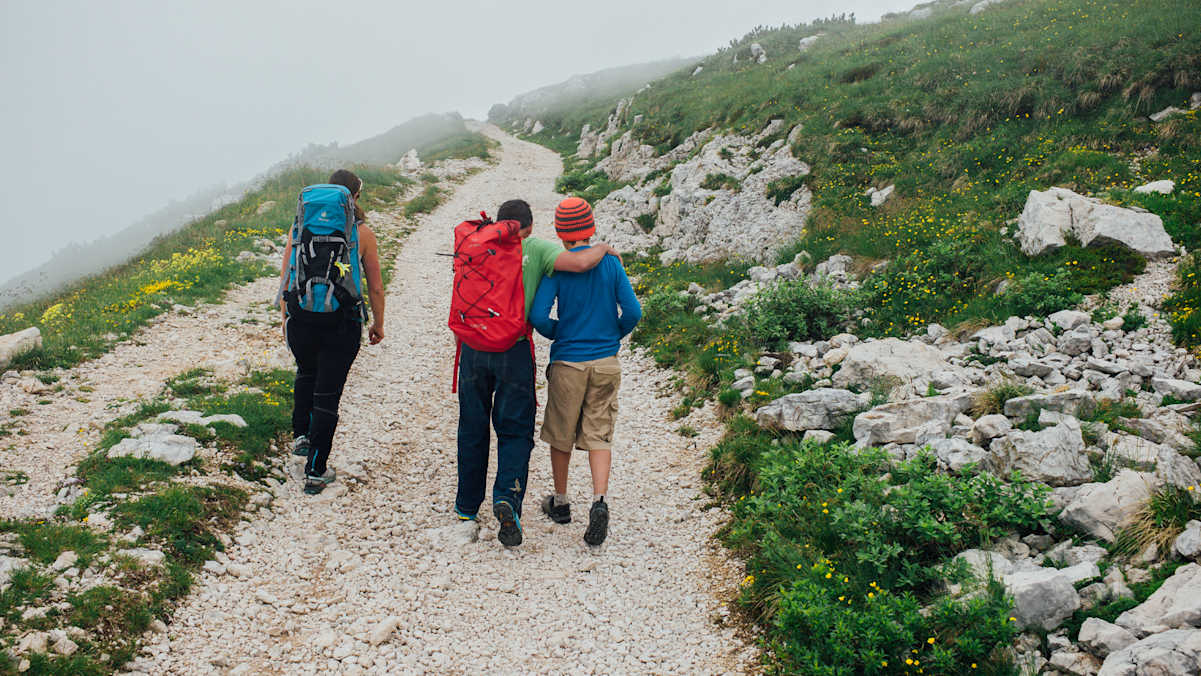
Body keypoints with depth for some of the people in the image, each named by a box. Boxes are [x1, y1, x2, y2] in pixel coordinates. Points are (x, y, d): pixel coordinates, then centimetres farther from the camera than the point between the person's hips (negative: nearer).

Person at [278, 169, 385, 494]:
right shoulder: (363, 234, -3)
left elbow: (285, 277, 4)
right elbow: (375, 287, 2)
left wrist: (285, 317, 16)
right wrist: (378, 324, 17)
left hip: (302, 318, 2)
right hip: (343, 323, -2)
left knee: (306, 374, 33)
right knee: (328, 394, 7)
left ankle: (300, 434, 27)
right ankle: (316, 472, 12)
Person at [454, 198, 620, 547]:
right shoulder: (535, 249, 2)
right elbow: (580, 263, -12)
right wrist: (603, 248, 8)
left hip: (474, 348, 3)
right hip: (513, 351, -3)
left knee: (472, 431, 13)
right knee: (515, 432, 6)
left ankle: (467, 512, 21)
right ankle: (507, 497, -17)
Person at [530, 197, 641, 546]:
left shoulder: (556, 267, -8)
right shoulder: (611, 264, -2)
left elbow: (538, 315, -16)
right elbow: (632, 312, -5)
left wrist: (557, 334, 4)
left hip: (567, 363, -1)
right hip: (606, 363, 2)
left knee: (560, 435, 15)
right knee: (599, 435, 5)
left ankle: (560, 503, 28)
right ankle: (600, 500, -15)